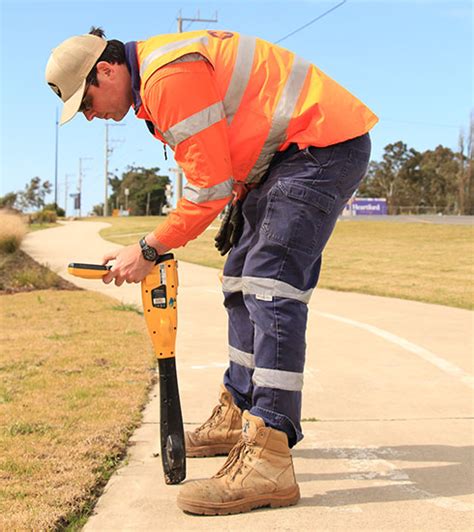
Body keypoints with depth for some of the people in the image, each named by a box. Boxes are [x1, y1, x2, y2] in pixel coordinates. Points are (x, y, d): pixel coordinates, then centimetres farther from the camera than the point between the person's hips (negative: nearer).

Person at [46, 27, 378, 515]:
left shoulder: (169, 75, -20)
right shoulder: (156, 76, 15)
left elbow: (209, 187, -20)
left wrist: (148, 251, -12)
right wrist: (241, 206, 8)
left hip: (324, 144, -11)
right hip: (291, 151, 11)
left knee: (269, 288, -19)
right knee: (242, 284, 14)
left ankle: (267, 463, -22)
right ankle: (237, 418, 25)